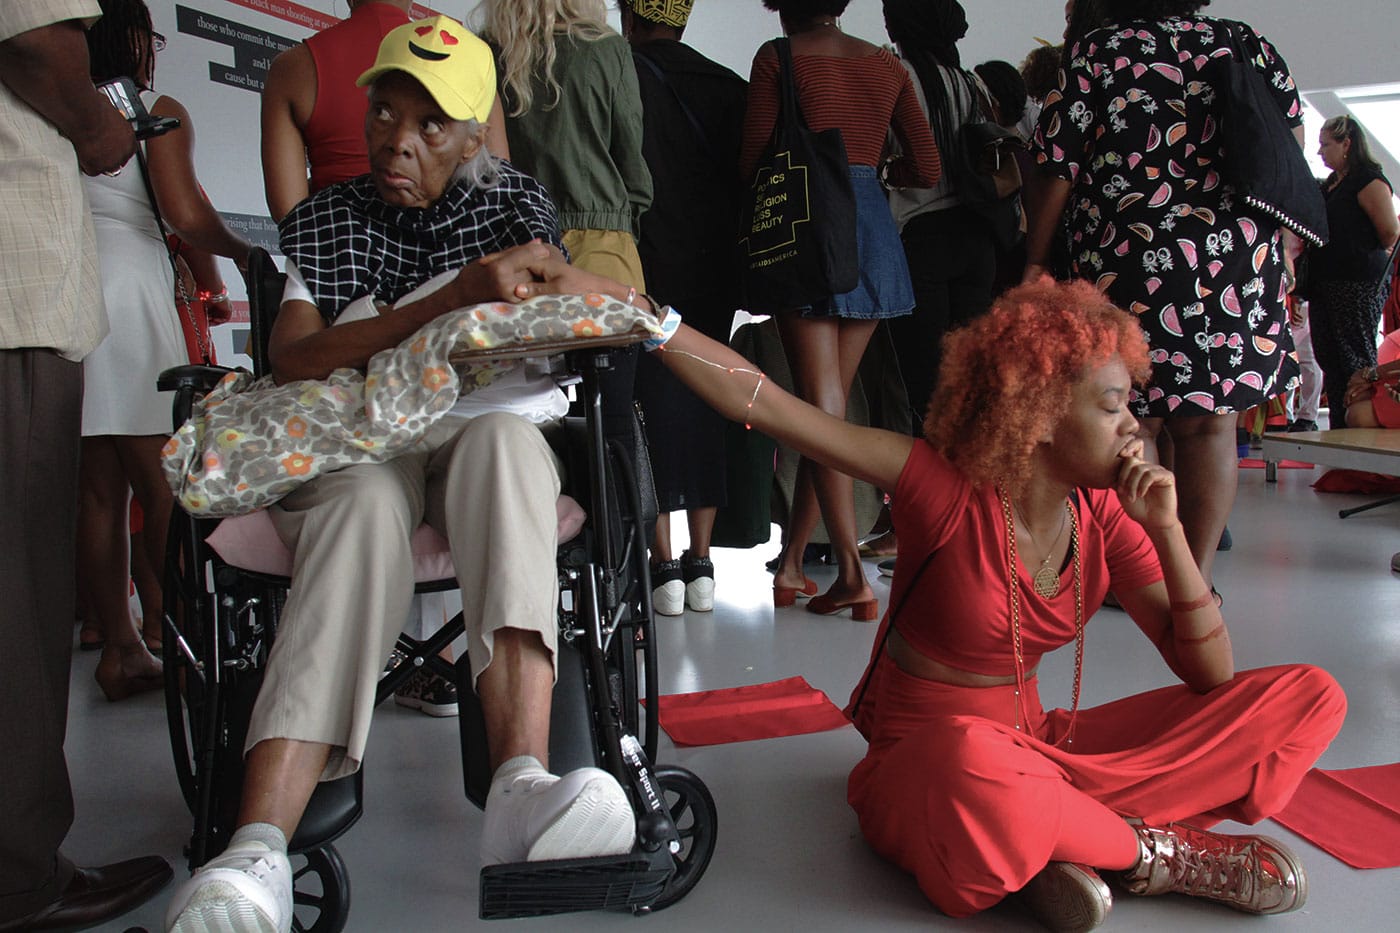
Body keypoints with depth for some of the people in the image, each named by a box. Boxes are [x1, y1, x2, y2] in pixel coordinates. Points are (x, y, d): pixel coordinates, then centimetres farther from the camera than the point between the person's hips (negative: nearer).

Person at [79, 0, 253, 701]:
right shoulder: (157, 111, 1)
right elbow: (186, 214, -10)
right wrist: (242, 250, 7)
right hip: (126, 291, -5)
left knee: (97, 488, 7)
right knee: (165, 483, -3)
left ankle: (119, 647, 11)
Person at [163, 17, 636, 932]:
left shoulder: (516, 201, 16)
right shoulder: (326, 219, 12)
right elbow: (292, 358, -7)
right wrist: (452, 301, -19)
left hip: (492, 426, 1)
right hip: (357, 439, 0)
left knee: (502, 438, -38)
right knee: (366, 504, -38)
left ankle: (522, 786, -55)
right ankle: (259, 852, -51)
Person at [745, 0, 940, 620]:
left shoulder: (776, 58, 1)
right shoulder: (887, 65, 14)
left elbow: (752, 161, -3)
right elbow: (925, 168, 11)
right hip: (873, 226, 5)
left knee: (822, 405, -6)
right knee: (831, 402, 9)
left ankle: (851, 574, -13)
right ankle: (789, 562, 16)